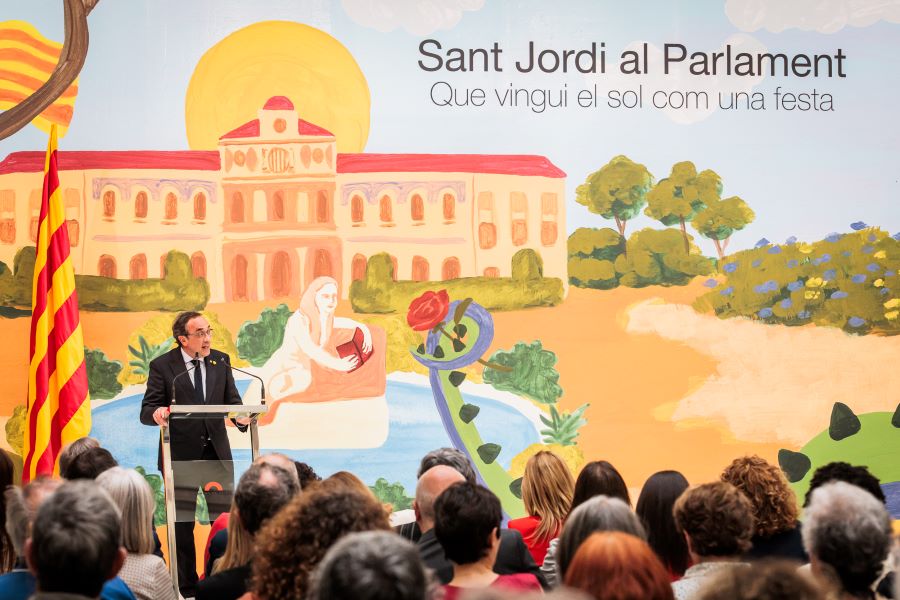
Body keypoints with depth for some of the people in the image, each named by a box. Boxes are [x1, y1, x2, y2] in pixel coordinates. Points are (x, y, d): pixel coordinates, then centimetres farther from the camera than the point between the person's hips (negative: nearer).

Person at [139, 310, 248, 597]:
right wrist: (156, 413, -31)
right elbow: (147, 411, -7)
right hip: (181, 455, -3)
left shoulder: (221, 361, 5)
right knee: (182, 525, 6)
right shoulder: (162, 366, -6)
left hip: (217, 454, 3)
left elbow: (231, 400, 6)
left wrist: (241, 416, -17)